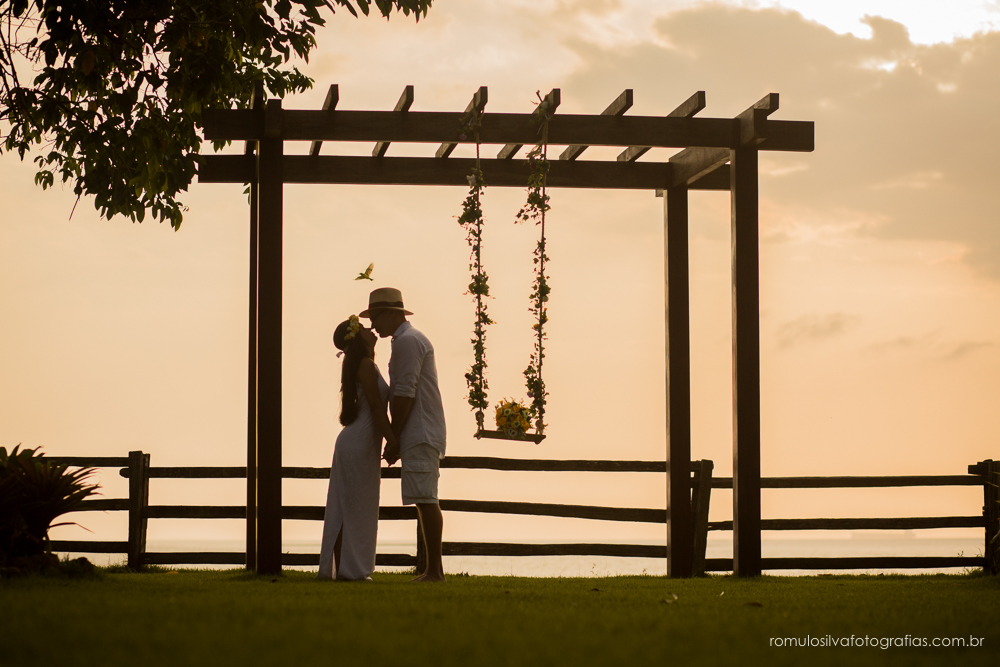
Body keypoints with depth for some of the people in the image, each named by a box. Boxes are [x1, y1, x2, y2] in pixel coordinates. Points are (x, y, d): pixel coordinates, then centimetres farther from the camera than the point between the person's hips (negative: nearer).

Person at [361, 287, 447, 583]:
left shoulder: (407, 341, -11)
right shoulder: (413, 340, 22)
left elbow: (405, 394, -17)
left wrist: (392, 439, -14)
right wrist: (398, 441, 20)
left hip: (420, 435, -10)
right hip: (422, 436, 10)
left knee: (425, 500, -11)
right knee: (425, 501, 8)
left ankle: (434, 570, -12)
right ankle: (432, 570, 7)